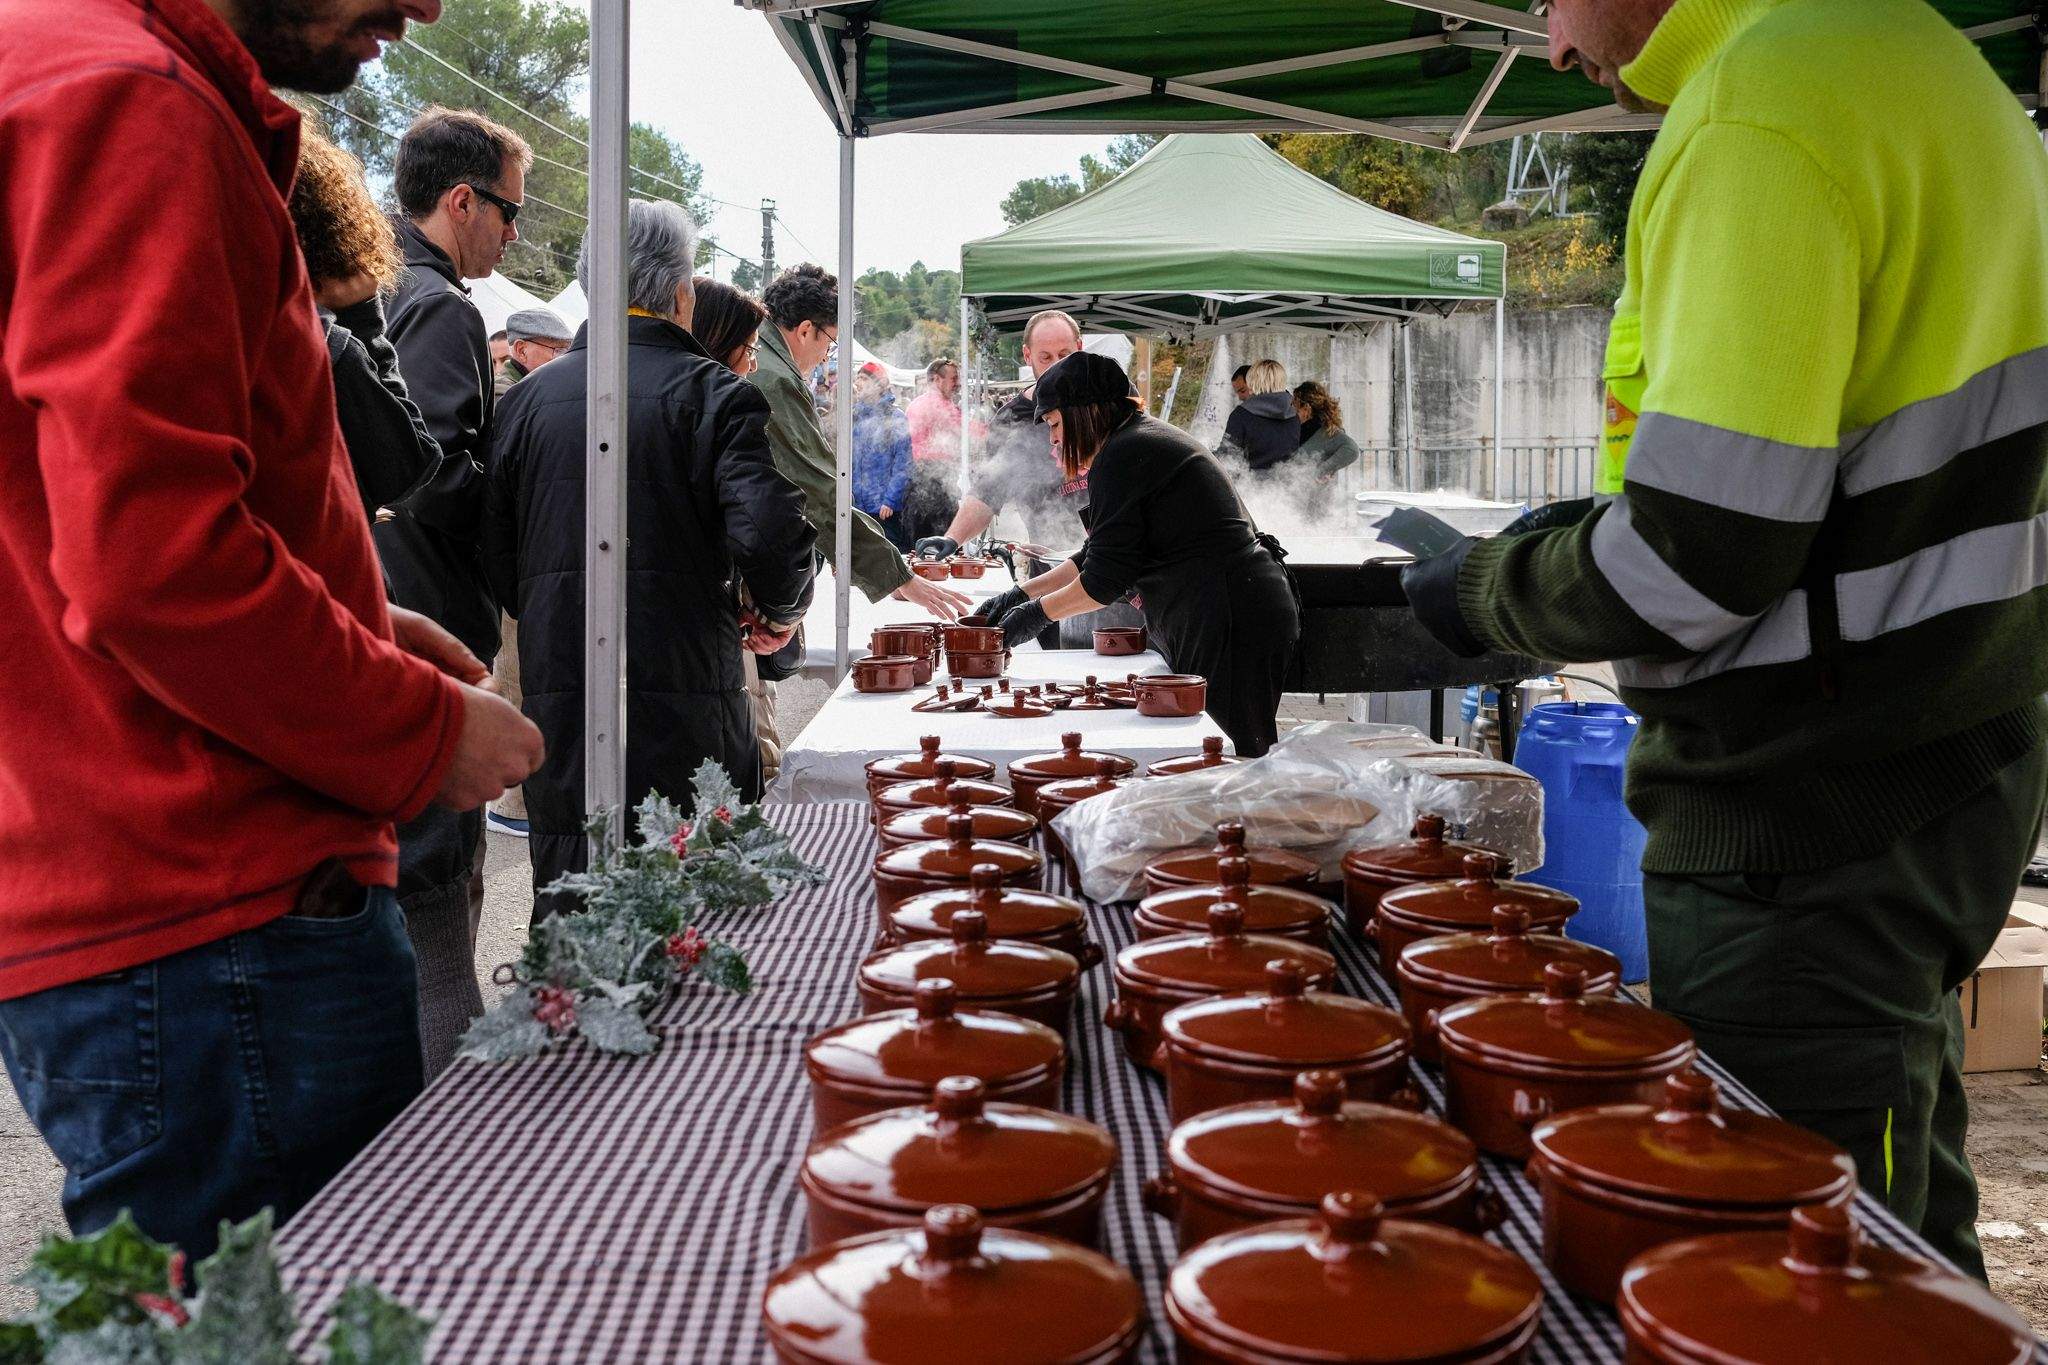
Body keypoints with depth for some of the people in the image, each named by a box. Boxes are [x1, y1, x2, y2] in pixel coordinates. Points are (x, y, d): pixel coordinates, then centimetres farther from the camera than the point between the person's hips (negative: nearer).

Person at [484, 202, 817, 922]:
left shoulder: (530, 396, 6)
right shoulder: (713, 392, -6)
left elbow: (495, 553, 8)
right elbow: (770, 533, -18)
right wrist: (781, 611, 2)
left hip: (559, 700, 4)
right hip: (685, 695, -4)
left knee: (566, 916, 12)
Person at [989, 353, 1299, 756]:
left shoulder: (1121, 457, -11)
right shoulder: (1150, 439, 21)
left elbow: (1104, 580, -12)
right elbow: (1097, 557, 25)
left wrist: (1036, 613, 2)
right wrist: (1021, 594, 21)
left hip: (1233, 625, -11)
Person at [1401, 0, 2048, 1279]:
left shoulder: (1759, 113, -19)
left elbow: (1697, 557, -24)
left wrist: (1483, 591, -5)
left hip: (1802, 829, -10)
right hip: (1940, 776, 10)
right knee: (1907, 1276, 24)